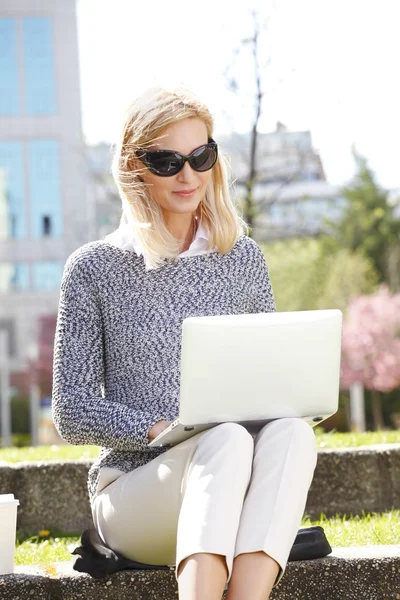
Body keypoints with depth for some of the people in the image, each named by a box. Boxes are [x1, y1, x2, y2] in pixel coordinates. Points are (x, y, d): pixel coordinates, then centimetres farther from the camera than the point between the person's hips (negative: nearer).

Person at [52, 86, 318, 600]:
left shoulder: (242, 257, 12)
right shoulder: (94, 268, 2)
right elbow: (71, 413, 0)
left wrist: (271, 415, -7)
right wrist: (161, 429, -17)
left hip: (227, 495, 3)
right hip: (130, 490, -3)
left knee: (292, 432, -30)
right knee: (227, 440, -34)